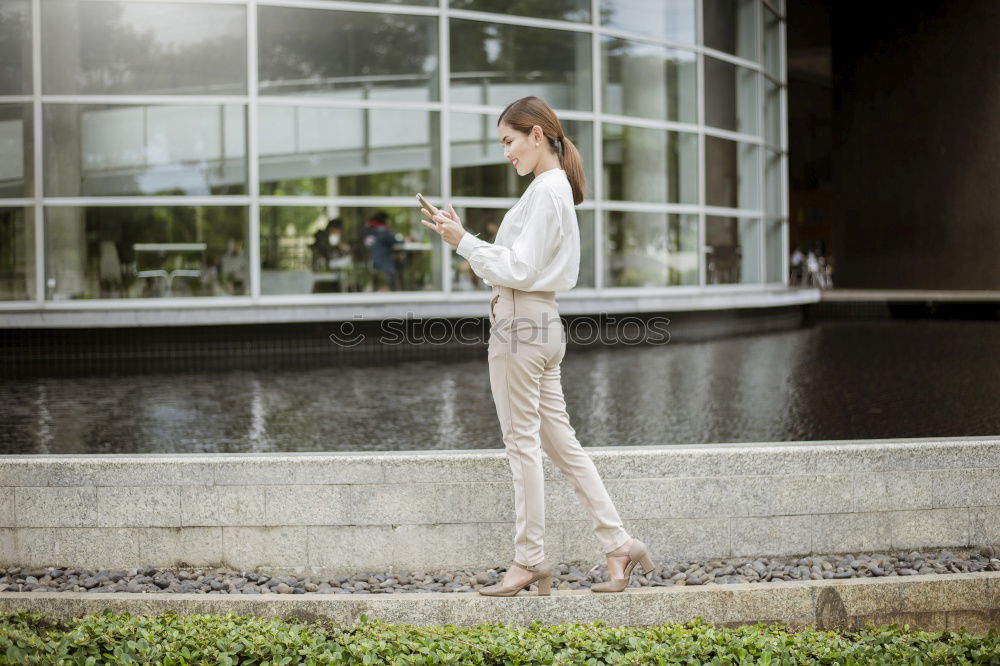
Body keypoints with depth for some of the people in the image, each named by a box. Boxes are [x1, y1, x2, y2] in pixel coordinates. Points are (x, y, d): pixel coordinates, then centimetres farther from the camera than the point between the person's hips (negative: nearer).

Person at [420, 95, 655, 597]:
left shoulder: (546, 190, -14)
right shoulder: (557, 188, 17)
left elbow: (520, 269, -17)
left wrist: (464, 241, -14)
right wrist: (502, 289, 9)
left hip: (520, 326, -10)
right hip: (540, 322, 10)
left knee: (522, 445, -2)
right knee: (559, 441, 10)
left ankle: (529, 561, 6)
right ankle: (618, 544, 10)